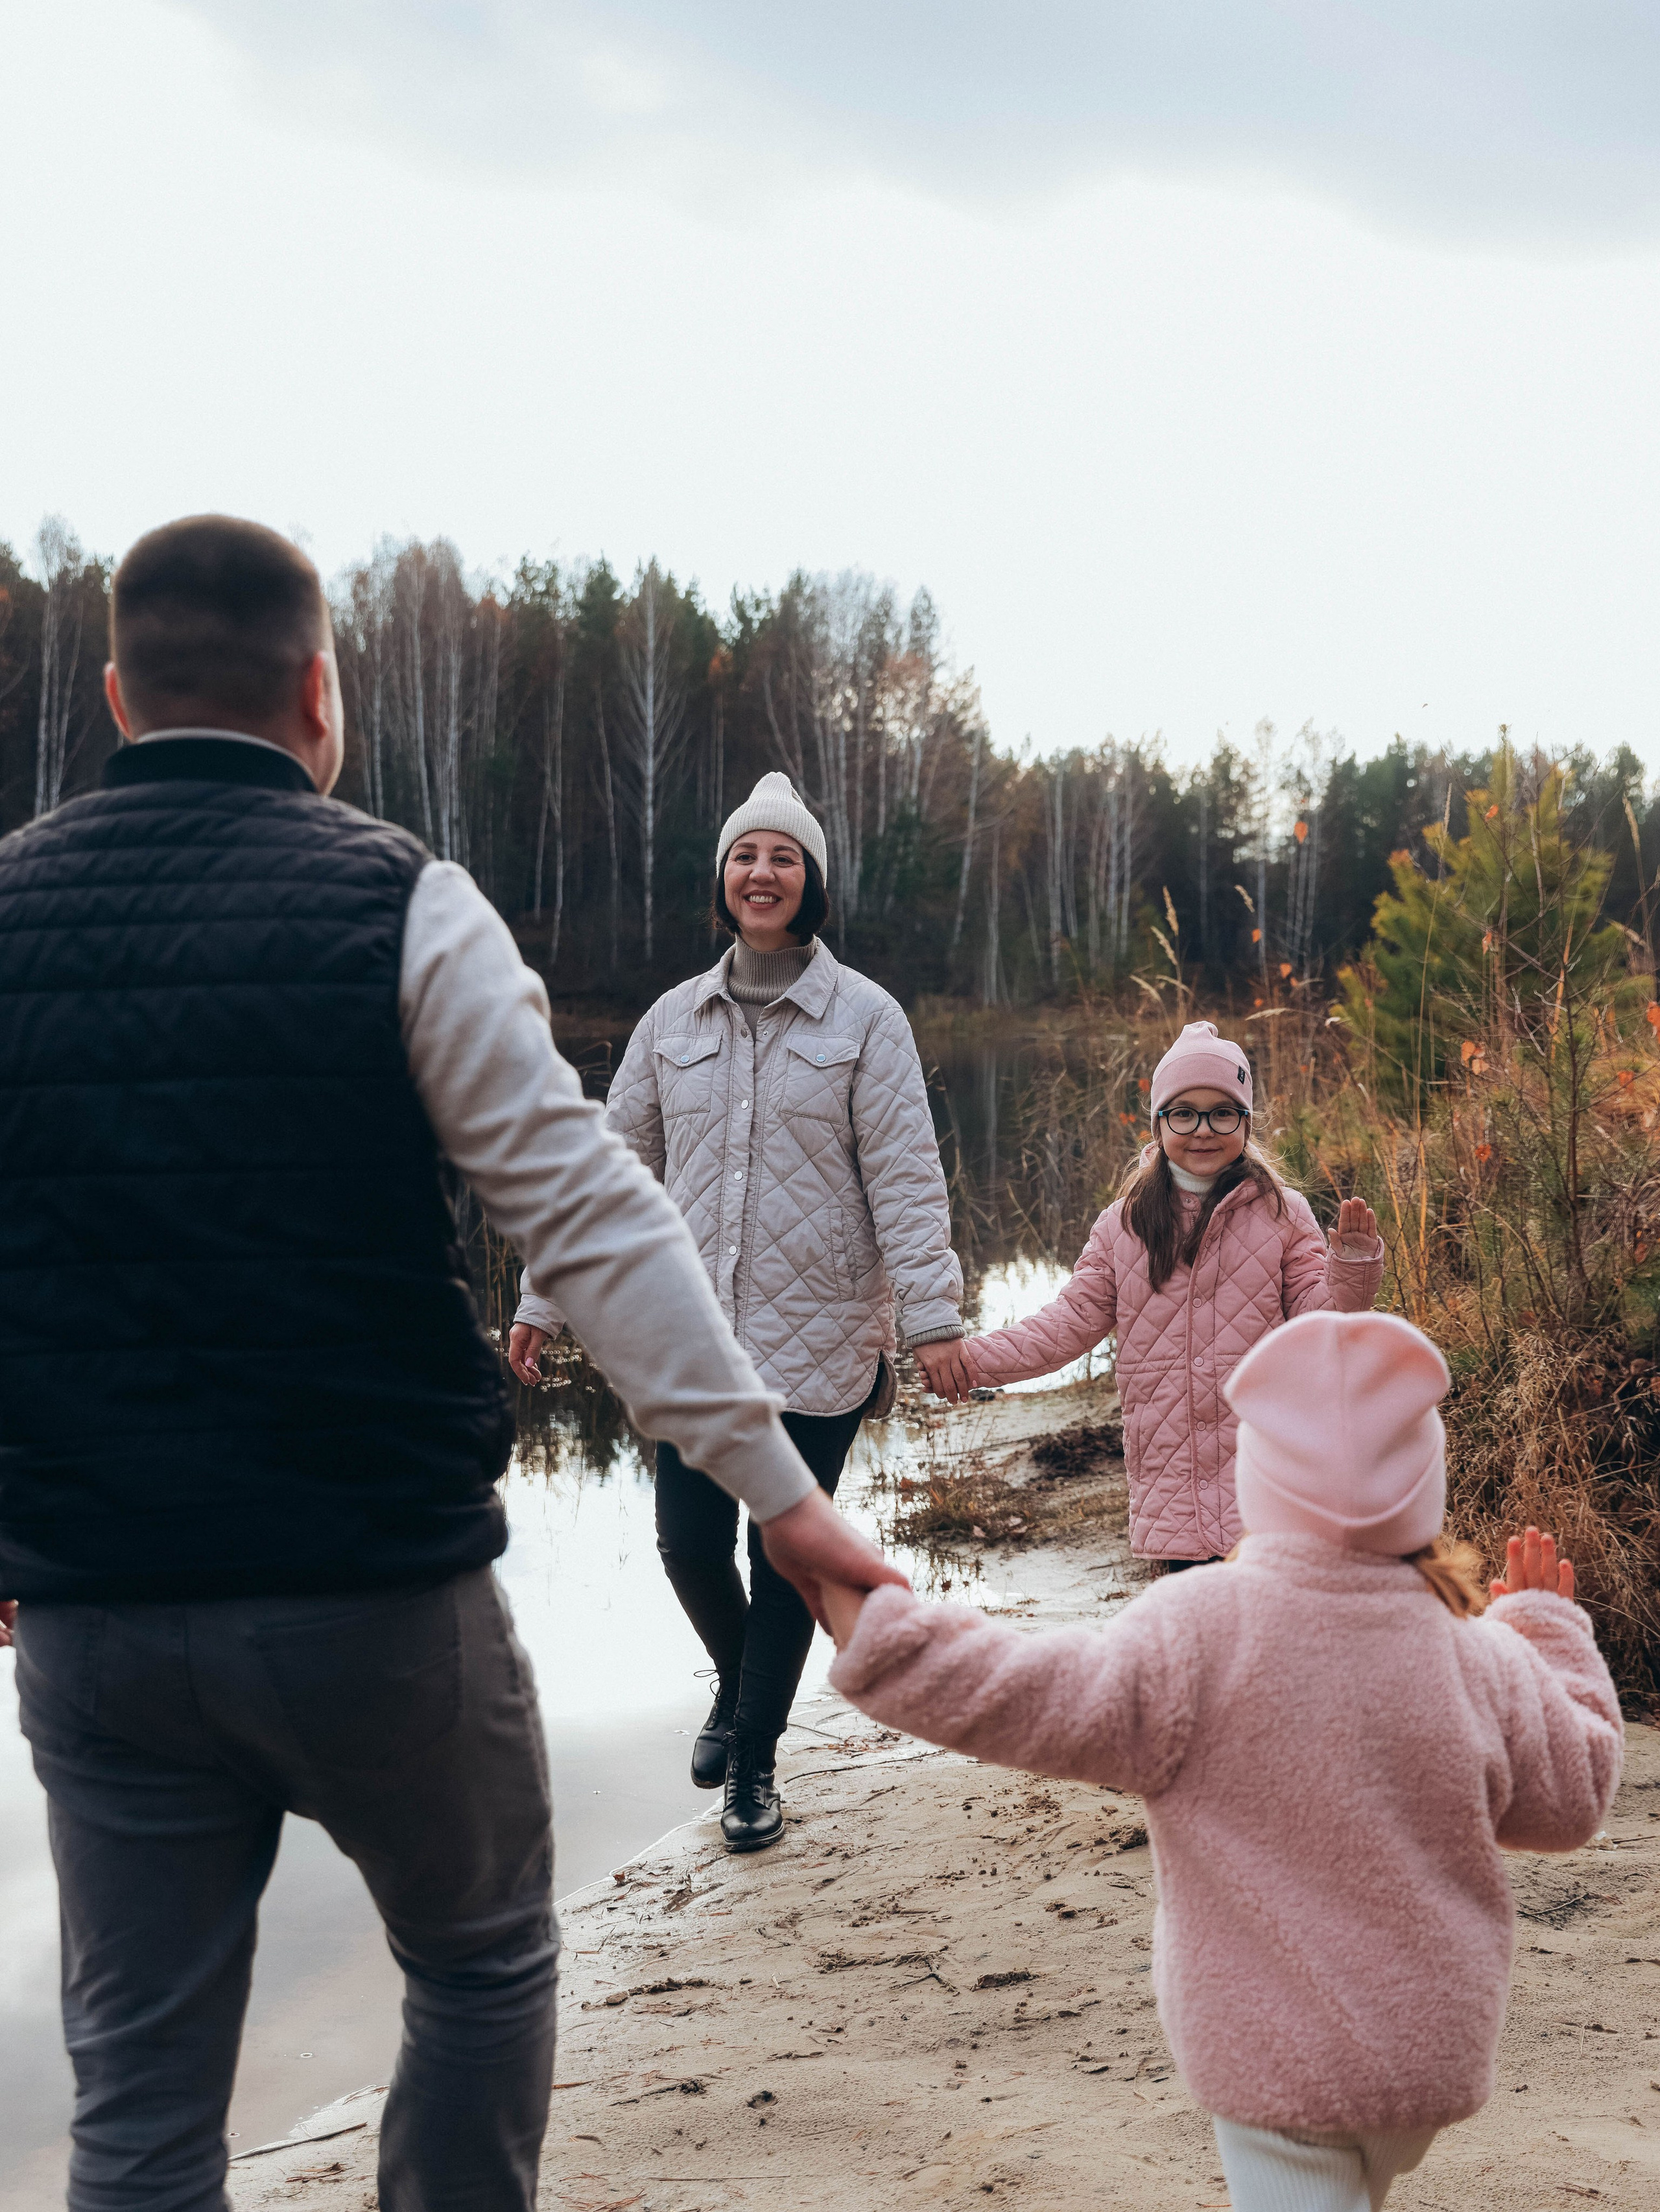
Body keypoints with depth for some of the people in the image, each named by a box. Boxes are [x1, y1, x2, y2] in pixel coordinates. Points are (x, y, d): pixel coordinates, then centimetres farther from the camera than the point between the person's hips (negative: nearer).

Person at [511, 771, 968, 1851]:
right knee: (689, 1541, 5)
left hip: (820, 1341, -3)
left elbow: (905, 1177, -6)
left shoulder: (865, 1017, -3)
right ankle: (738, 1681, 38)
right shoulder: (675, 1019, 7)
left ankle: (756, 1760, 25)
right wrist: (544, 1297, 10)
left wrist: (933, 1316, -15)